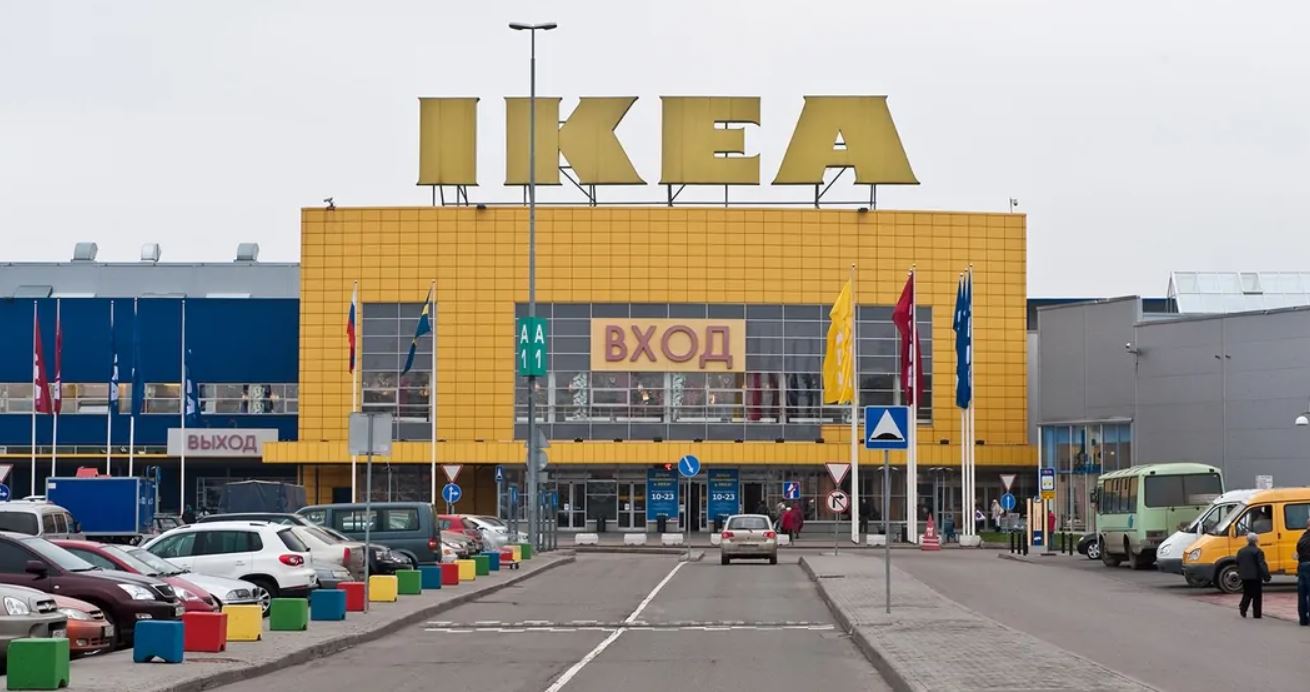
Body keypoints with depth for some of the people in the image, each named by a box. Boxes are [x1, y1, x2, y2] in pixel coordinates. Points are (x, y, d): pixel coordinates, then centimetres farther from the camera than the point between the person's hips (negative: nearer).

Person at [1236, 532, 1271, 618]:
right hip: (1255, 576, -5)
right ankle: (1257, 614, 3)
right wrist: (1266, 576, -14)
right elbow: (1262, 565, -16)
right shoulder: (1258, 551, -12)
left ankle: (1243, 607, -7)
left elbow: (1238, 564, 15)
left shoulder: (1241, 551, 8)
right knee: (1257, 595, 3)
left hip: (1244, 576, 5)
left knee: (1247, 594, 16)